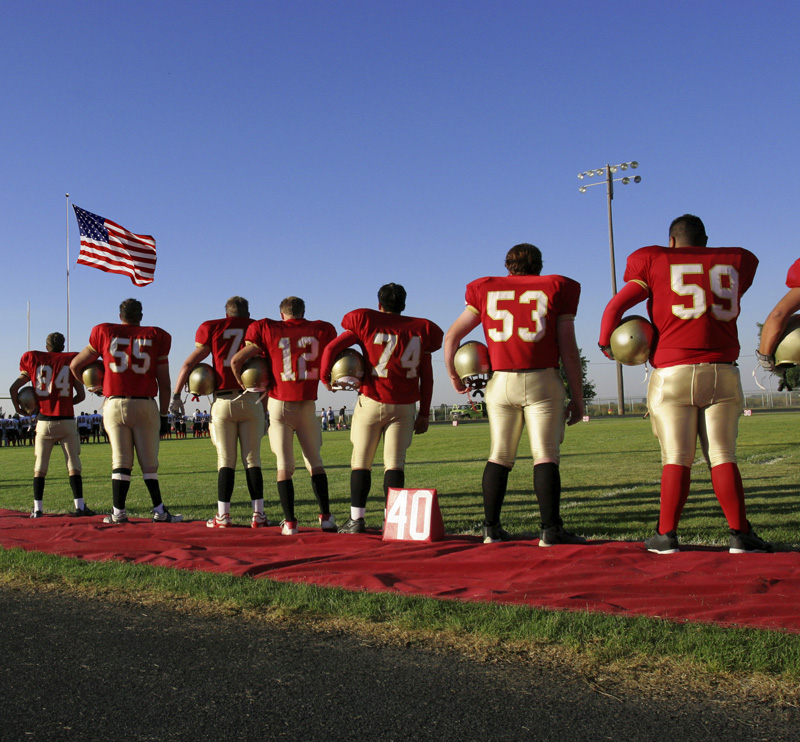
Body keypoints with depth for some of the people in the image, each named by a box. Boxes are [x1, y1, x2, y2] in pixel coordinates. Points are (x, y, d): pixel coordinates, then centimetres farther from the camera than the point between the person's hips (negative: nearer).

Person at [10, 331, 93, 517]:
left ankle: (37, 509, 8)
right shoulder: (71, 361, 4)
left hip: (44, 422, 1)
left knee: (40, 466, 9)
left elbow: (14, 389, 4)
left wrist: (19, 409, 18)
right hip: (66, 420, -1)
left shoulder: (34, 362, 6)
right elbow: (81, 395, 3)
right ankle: (79, 506, -3)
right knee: (73, 464, 2)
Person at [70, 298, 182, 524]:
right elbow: (164, 382, 4)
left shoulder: (105, 334, 8)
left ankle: (119, 512, 4)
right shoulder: (156, 337, 5)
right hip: (145, 405, -1)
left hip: (114, 404, 1)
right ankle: (159, 511, 6)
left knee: (121, 461, 5)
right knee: (148, 462, 5)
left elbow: (75, 365, 16)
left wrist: (91, 386, 32)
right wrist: (163, 414, 10)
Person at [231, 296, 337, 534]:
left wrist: (246, 387, 11)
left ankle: (290, 522, 2)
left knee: (284, 465, 4)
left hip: (279, 404, -1)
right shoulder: (321, 330, 4)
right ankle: (326, 517, 10)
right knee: (315, 461, 13)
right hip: (307, 405, 1)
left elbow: (236, 360, -3)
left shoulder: (268, 331, 0)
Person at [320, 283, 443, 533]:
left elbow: (332, 348, -6)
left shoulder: (367, 323, 0)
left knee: (361, 460, 7)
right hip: (404, 407, 2)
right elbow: (427, 377, 5)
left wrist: (325, 377, 9)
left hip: (371, 402, -1)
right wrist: (424, 414, 10)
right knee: (395, 462, 4)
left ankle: (356, 519, 6)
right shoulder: (420, 329, 6)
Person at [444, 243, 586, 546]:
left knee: (499, 456, 9)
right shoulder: (557, 289, 7)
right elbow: (568, 350, 2)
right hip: (542, 382, -2)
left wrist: (453, 375, 28)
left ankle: (492, 528, 10)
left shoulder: (487, 290, 14)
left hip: (501, 382, 3)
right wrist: (577, 398, 6)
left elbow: (452, 335, 15)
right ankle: (551, 529, -6)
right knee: (545, 456, -2)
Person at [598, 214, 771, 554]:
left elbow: (615, 307, 0)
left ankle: (666, 535, 0)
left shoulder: (655, 263, 6)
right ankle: (740, 534, 2)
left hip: (673, 374, -2)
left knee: (676, 458, -1)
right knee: (722, 456, 4)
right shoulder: (736, 262, 14)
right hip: (721, 373, 2)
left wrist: (606, 343, 12)